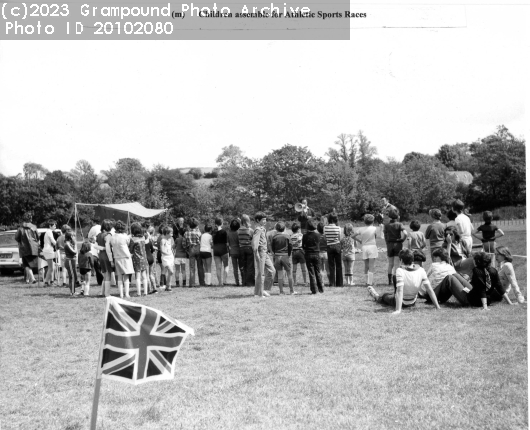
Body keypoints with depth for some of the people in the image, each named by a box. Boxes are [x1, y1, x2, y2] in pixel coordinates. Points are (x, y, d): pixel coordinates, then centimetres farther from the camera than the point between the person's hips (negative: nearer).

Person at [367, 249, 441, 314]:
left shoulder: (400, 271, -29)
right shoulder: (421, 270, -17)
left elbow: (399, 291, -35)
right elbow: (429, 289, -18)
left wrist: (398, 310, -37)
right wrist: (437, 306, -12)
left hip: (402, 303, -4)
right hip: (413, 302, 4)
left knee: (385, 296, 30)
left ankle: (377, 297, 63)